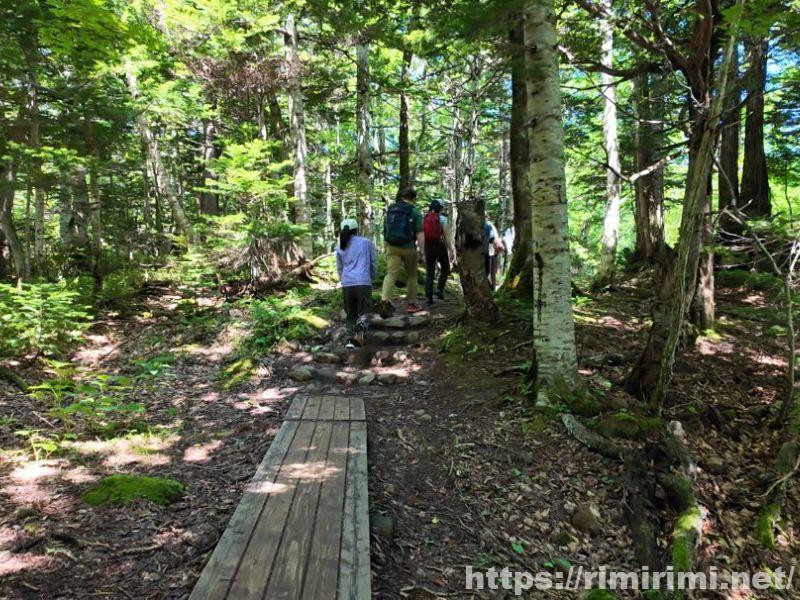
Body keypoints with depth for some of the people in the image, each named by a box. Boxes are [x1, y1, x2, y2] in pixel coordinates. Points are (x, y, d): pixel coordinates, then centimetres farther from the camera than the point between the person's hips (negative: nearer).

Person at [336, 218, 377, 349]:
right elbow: (374, 264, 10)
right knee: (364, 312, 5)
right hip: (364, 282, -2)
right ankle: (361, 328, -25)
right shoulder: (367, 242, 9)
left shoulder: (340, 248, 14)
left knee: (350, 314, 16)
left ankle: (350, 339, 4)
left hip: (346, 284, 2)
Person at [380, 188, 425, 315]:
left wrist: (386, 248, 26)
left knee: (391, 273, -7)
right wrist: (422, 252, -9)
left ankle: (385, 299, -30)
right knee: (411, 275, 14)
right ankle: (411, 304, 22)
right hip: (408, 248, -3)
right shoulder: (415, 213, -4)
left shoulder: (390, 210, 10)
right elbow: (420, 234, -11)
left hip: (391, 247, 3)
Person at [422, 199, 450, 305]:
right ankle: (439, 290, 3)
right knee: (445, 269, 17)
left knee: (429, 273, 6)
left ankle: (429, 297, 1)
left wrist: (423, 251, 12)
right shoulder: (442, 218, -3)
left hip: (428, 247, 3)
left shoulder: (424, 219, 8)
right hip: (440, 245, -3)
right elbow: (446, 236, -8)